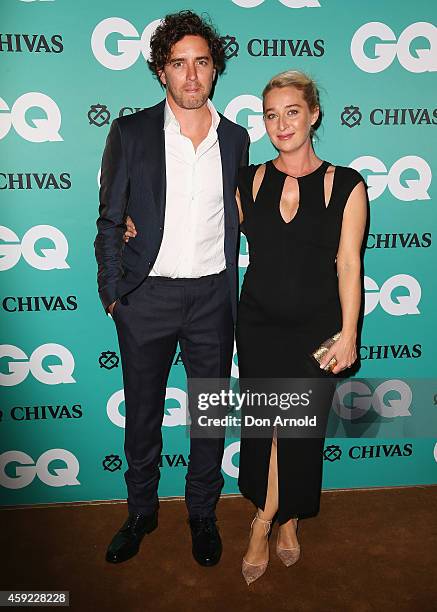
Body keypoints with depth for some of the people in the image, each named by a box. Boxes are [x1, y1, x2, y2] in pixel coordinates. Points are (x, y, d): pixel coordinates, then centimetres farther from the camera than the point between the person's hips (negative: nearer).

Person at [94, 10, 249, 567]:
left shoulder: (235, 139, 6)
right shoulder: (131, 133, -1)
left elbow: (237, 220, 12)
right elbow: (110, 221, 1)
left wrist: (230, 291, 6)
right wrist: (111, 294, -3)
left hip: (212, 297, 2)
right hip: (147, 297, -1)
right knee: (142, 412, 13)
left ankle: (202, 512, 34)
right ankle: (141, 511, 36)